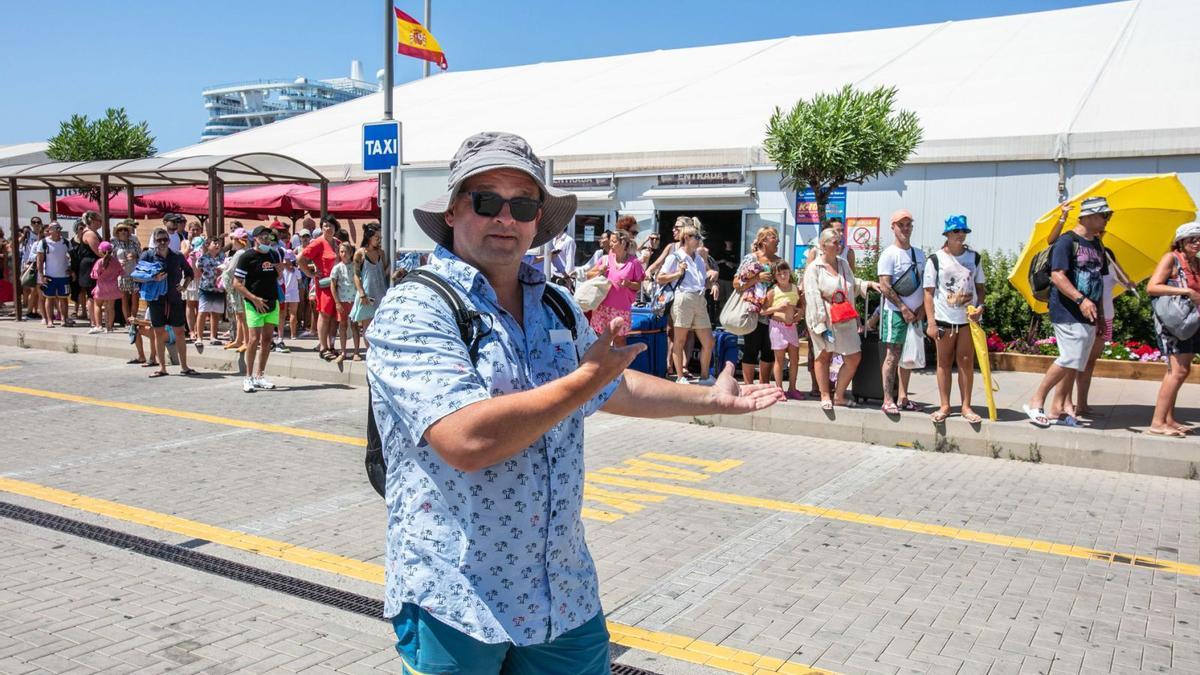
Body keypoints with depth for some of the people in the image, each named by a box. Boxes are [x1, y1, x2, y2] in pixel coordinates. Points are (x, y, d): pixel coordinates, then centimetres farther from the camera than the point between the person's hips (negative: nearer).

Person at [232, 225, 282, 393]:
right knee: (254, 339, -9)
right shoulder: (246, 257, -8)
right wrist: (255, 299, -17)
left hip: (272, 303, 6)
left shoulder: (274, 255, 9)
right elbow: (236, 284, -10)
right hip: (254, 304, -5)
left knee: (267, 339, 7)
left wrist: (279, 268, 0)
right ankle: (249, 378, 0)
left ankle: (260, 376, 16)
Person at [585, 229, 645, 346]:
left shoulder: (633, 262, 0)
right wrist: (599, 272, -6)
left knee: (619, 339, 4)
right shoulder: (606, 259, 7)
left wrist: (627, 284, -16)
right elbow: (588, 275, 13)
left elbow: (638, 286, 4)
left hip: (622, 309, -2)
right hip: (602, 307, 3)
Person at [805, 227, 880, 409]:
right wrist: (821, 323, -18)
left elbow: (853, 285, 28)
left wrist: (869, 284, 11)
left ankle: (839, 395, 16)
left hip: (845, 319, 6)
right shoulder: (814, 268, -7)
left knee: (854, 357, 2)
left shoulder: (843, 264, 11)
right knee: (823, 356, 6)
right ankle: (825, 396, 18)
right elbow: (812, 297, -13)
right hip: (824, 319, -5)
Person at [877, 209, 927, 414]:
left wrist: (922, 308, 1)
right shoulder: (889, 254, -7)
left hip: (915, 314, 6)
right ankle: (888, 400, -5)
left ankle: (903, 398, 16)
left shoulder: (919, 254, 13)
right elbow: (885, 286, -13)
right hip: (895, 312, -6)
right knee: (892, 355, -7)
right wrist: (903, 308, -14)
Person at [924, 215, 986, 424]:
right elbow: (929, 292, -3)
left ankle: (966, 406, 12)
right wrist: (931, 323, -9)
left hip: (968, 319, 2)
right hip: (944, 319, -2)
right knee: (944, 363, 6)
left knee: (966, 363, 5)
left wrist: (980, 306, -6)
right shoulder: (935, 260, -1)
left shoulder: (974, 258, 9)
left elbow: (980, 287, 15)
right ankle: (944, 406, 13)